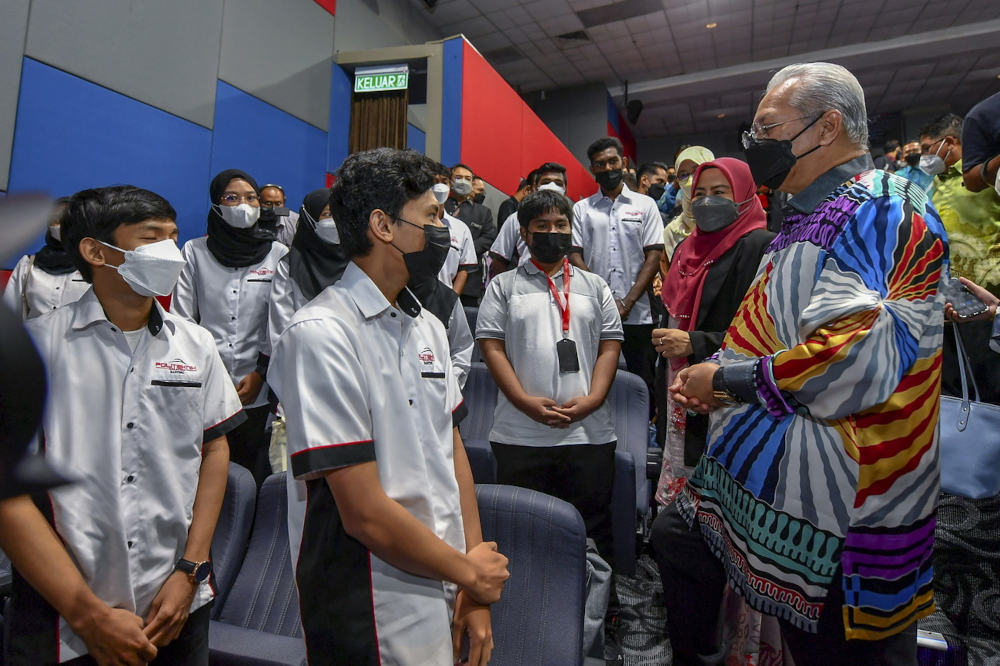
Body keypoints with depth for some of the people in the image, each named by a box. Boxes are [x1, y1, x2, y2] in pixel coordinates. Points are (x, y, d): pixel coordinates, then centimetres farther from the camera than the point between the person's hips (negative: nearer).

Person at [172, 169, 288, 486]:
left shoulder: (278, 254, 5)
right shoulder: (194, 252, 7)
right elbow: (181, 319, 6)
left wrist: (261, 372, -3)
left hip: (258, 391, 0)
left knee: (256, 479, 3)